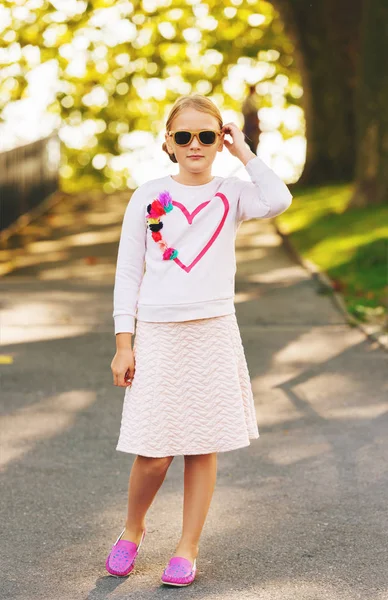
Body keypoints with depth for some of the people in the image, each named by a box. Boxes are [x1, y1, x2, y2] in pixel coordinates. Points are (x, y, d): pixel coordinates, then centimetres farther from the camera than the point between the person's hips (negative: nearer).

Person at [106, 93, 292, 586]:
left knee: (203, 448, 4)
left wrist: (244, 153, -7)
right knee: (154, 454, -2)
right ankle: (132, 530, 26)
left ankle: (188, 548, 19)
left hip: (213, 331, 1)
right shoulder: (148, 196, 4)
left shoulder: (231, 194, 4)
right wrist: (123, 342, 0)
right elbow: (128, 272, 5)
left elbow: (278, 200, -20)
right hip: (157, 334, 0)